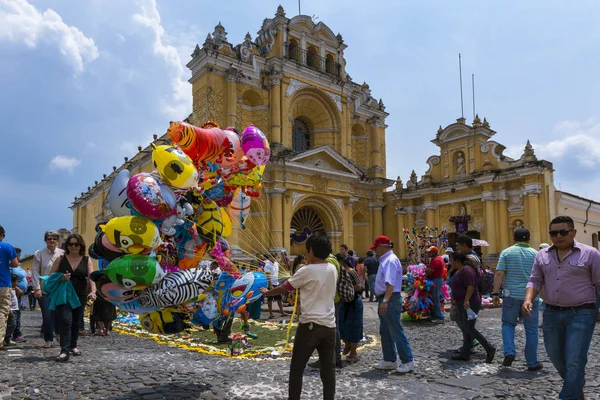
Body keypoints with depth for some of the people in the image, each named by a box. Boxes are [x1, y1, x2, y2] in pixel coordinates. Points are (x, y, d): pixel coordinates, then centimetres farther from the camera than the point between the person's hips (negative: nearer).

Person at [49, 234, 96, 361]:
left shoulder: (87, 260, 3)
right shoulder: (61, 259, 2)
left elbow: (91, 276, -8)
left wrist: (93, 291, -24)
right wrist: (61, 278, -18)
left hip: (80, 296, 2)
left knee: (76, 322, 13)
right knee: (65, 321, -14)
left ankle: (73, 346, 32)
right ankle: (64, 351, -14)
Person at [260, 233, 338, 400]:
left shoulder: (307, 271, -10)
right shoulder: (332, 269, 6)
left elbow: (284, 287, 0)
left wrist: (267, 292, 17)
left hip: (310, 324, -5)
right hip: (329, 325, 5)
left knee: (297, 368, 8)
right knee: (328, 369, 9)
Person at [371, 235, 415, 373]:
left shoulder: (391, 260, -17)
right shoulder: (385, 260, 14)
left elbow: (390, 284, -28)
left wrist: (385, 301, -36)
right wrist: (383, 301, 17)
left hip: (390, 300, -11)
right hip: (384, 300, 11)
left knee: (396, 332, -4)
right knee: (385, 332, 16)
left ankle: (408, 361, 6)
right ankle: (389, 360, 26)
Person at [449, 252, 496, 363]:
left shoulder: (466, 270, -15)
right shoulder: (460, 271, 17)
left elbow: (471, 286, -25)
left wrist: (467, 300, -31)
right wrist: (455, 299, 31)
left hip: (470, 304, -11)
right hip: (463, 304, 11)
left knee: (469, 329, -11)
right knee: (465, 329, 8)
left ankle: (489, 349, -2)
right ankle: (465, 354, 10)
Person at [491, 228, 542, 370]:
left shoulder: (506, 252, -1)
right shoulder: (536, 254, 3)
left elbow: (499, 274, -8)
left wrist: (495, 293, -5)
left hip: (511, 295, -1)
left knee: (508, 324, 15)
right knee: (531, 329, 9)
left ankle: (509, 352, -3)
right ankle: (533, 363, 16)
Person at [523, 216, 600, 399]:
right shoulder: (542, 255, 7)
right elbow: (535, 281, 8)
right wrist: (528, 300, -9)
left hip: (581, 314, -5)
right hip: (552, 314, 5)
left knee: (574, 362, -6)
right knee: (556, 357, 17)